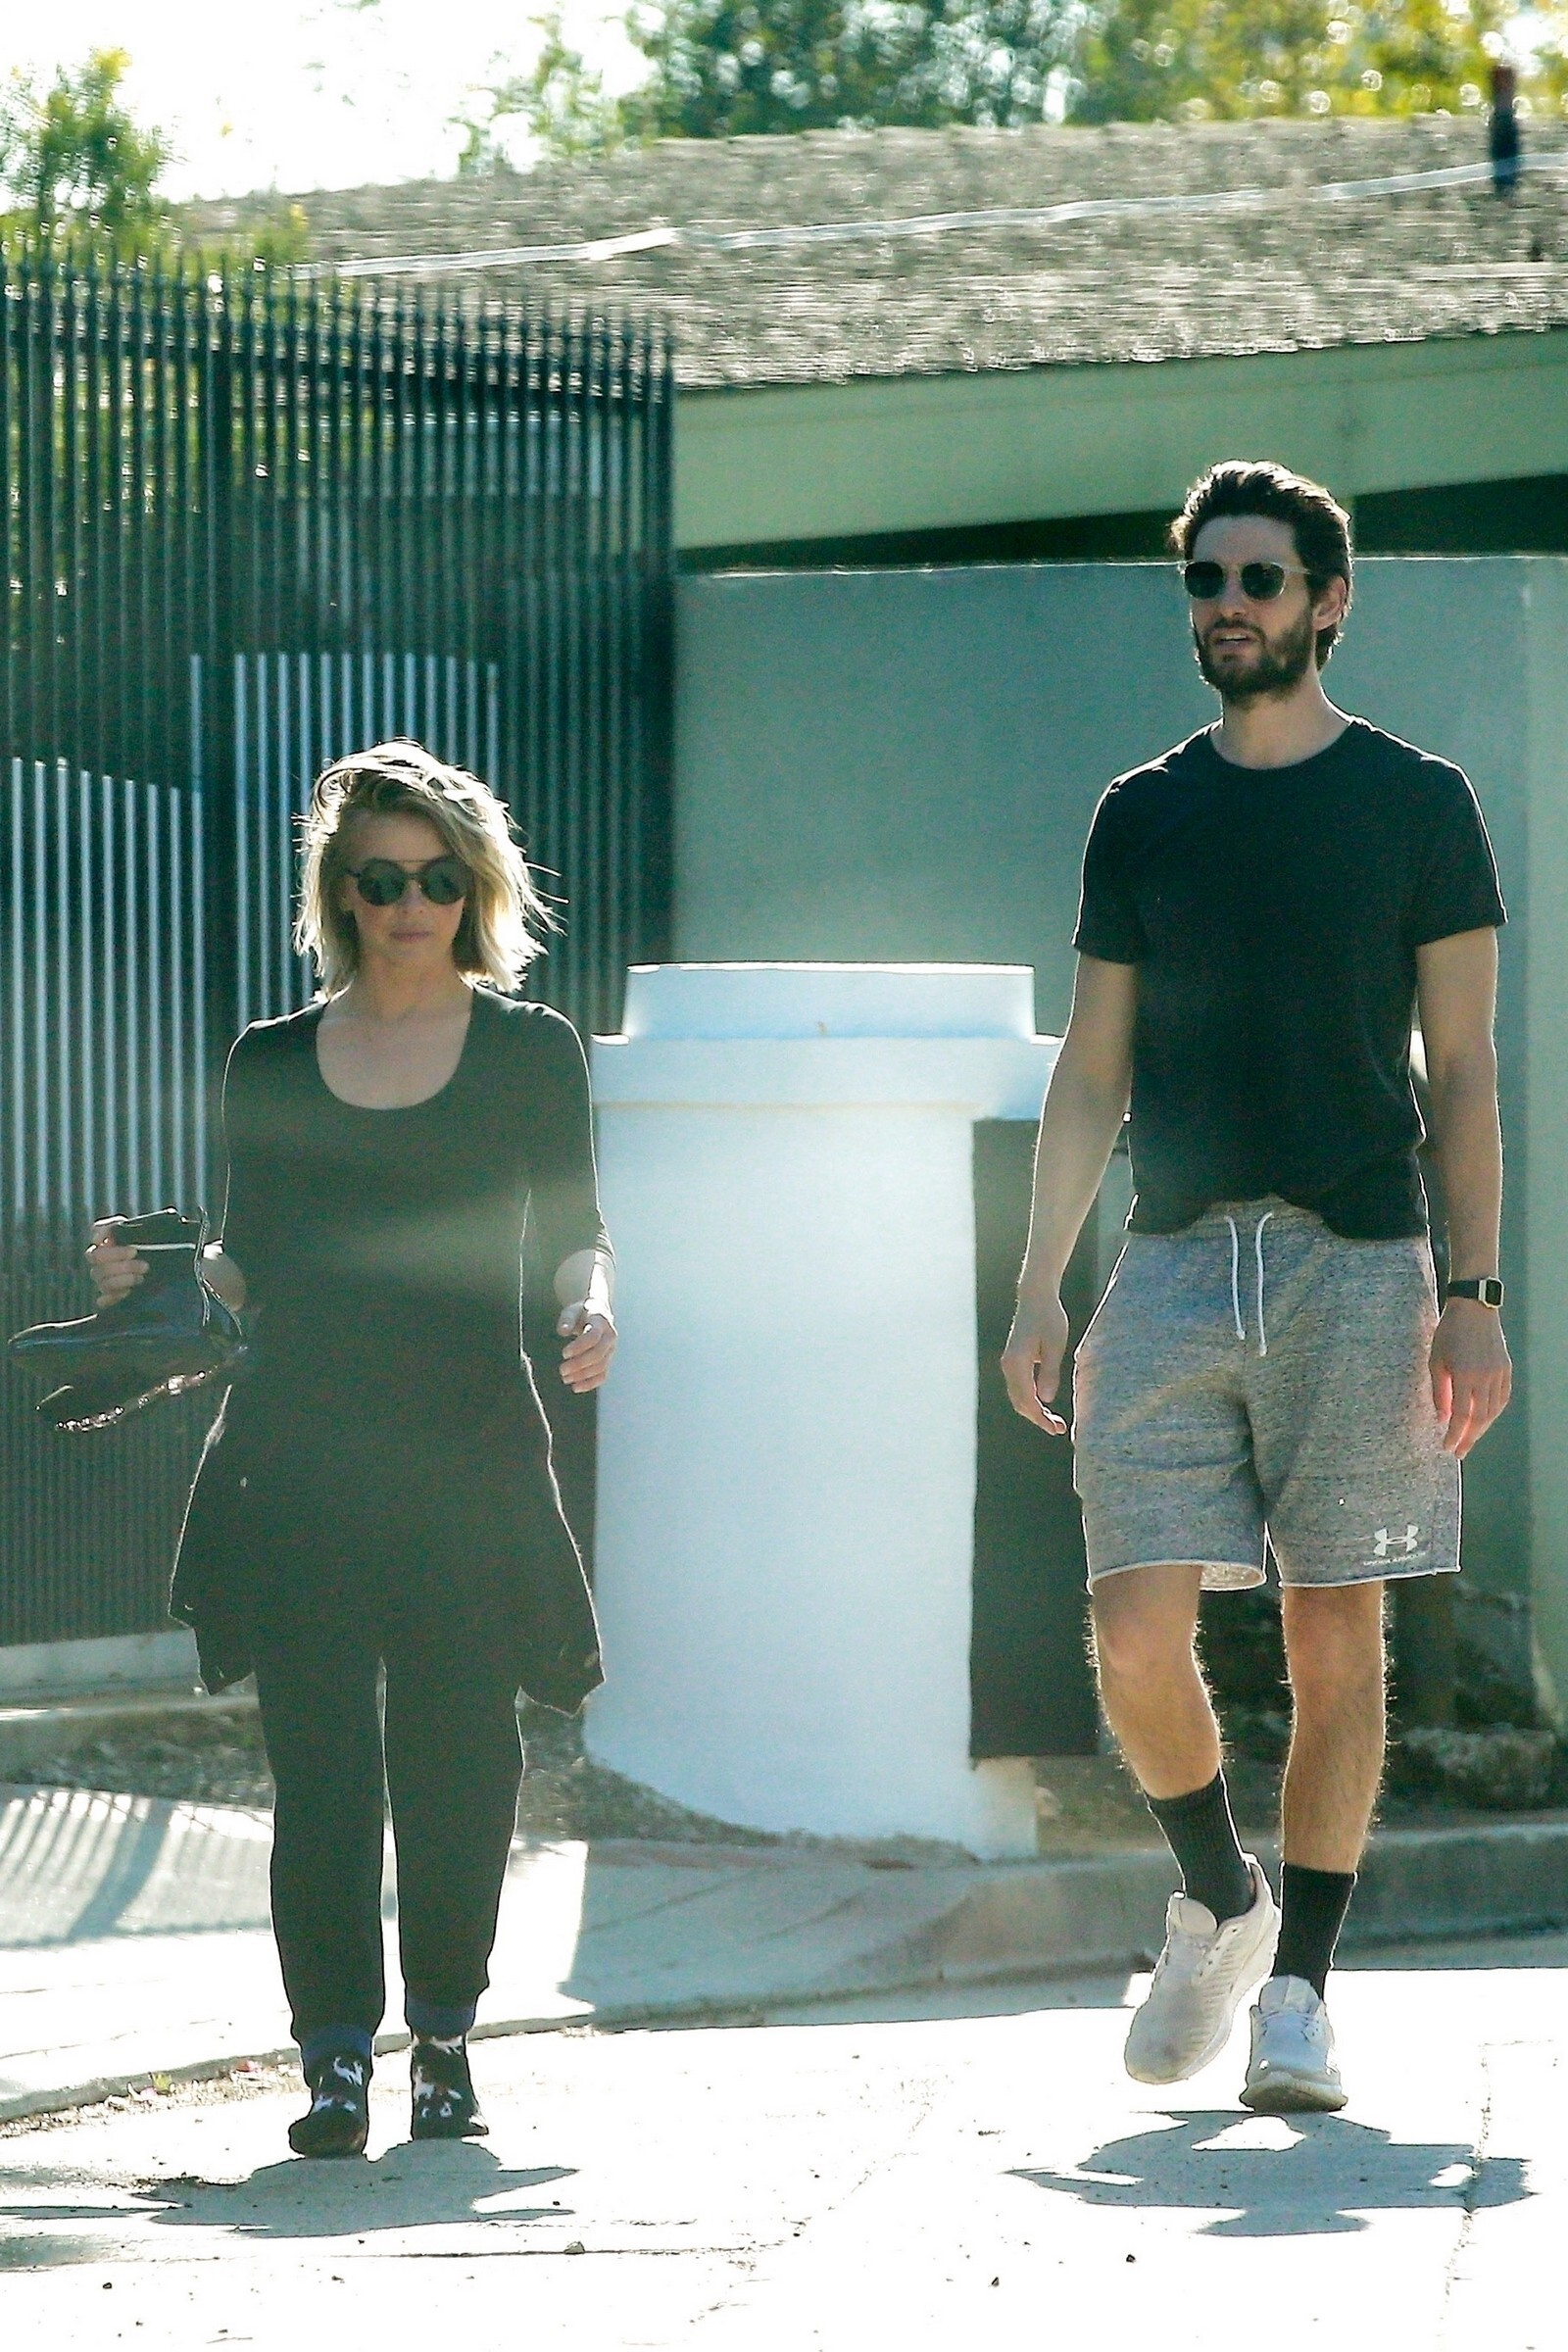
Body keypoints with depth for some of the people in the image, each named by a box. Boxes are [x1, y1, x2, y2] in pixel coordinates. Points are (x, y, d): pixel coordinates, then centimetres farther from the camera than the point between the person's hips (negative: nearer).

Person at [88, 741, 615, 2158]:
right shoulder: (273, 1065, 12)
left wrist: (592, 1305, -17)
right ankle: (336, 2054, -4)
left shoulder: (530, 1053, 8)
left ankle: (445, 2038, 13)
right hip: (300, 1453, 1)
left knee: (463, 1750, -3)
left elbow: (573, 1228, 4)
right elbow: (251, 1269, 14)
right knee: (320, 1757, -7)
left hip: (471, 1456, -1)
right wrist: (154, 1280, -4)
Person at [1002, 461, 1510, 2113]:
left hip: (1354, 1264, -2)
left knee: (1334, 1640, -2)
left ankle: (1297, 1992, 5)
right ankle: (1218, 1902, 17)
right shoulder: (1142, 817, 12)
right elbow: (1091, 1076, 14)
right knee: (1137, 1635, -8)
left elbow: (1462, 1072, 3)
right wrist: (1037, 1288, 6)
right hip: (1173, 1264, 2)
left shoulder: (1416, 804, 5)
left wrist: (1472, 1292, -5)